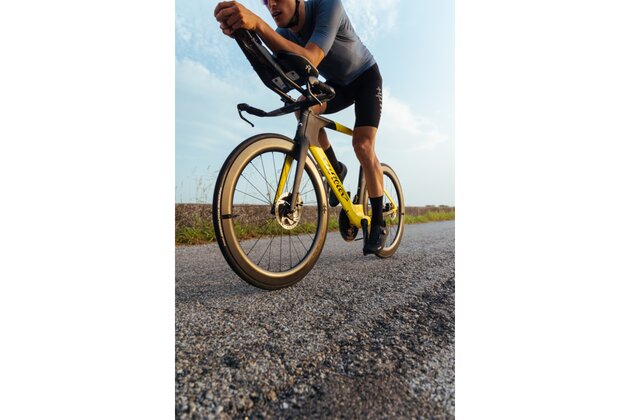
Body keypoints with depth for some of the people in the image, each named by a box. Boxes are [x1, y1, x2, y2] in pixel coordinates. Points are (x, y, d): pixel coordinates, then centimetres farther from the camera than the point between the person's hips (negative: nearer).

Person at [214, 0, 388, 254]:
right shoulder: (283, 33, -12)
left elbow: (309, 61, -47)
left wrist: (257, 23, -58)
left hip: (366, 77, -4)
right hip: (337, 84, 5)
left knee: (362, 145, -24)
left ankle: (378, 223, -9)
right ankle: (336, 169, -5)